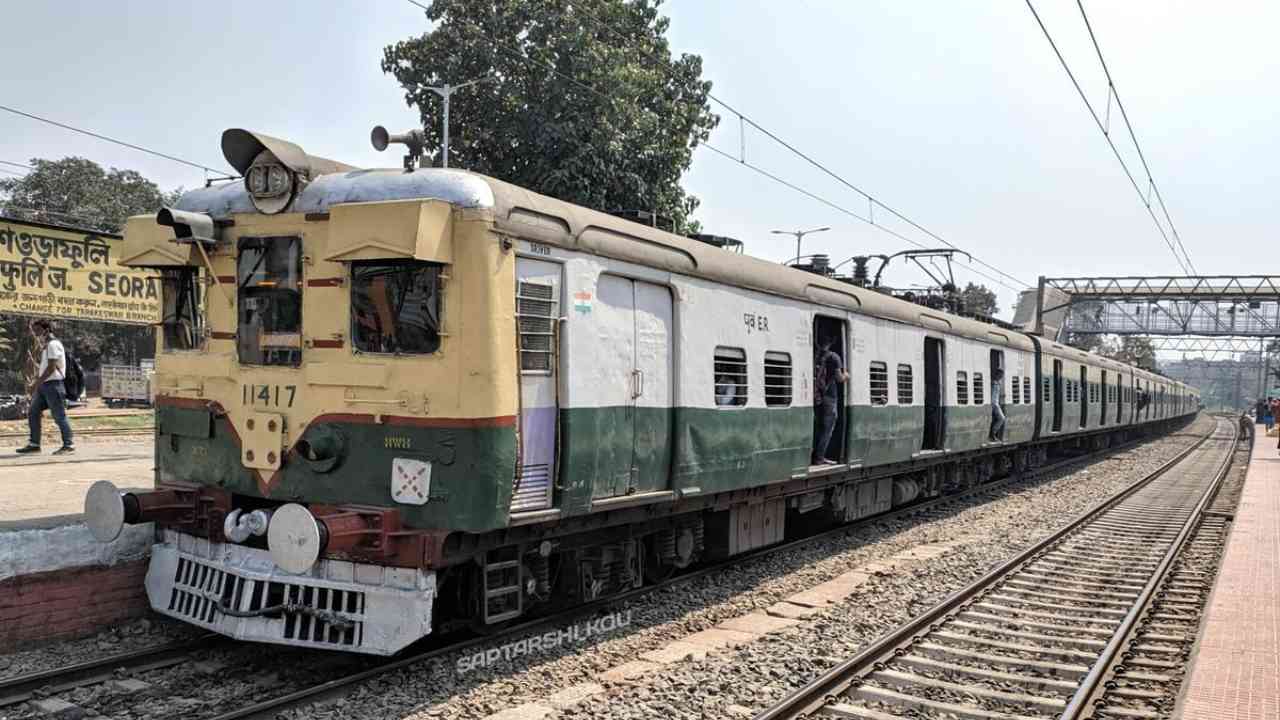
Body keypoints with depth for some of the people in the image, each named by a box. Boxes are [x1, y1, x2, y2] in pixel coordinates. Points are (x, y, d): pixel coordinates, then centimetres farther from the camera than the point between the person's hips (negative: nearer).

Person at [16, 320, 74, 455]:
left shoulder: (53, 344, -10)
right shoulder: (47, 346, 20)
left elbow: (51, 368, -18)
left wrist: (36, 384, -18)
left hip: (53, 384, -10)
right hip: (43, 385, 10)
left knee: (59, 416, -8)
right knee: (32, 413, 8)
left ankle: (68, 445, -4)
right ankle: (34, 444, 12)